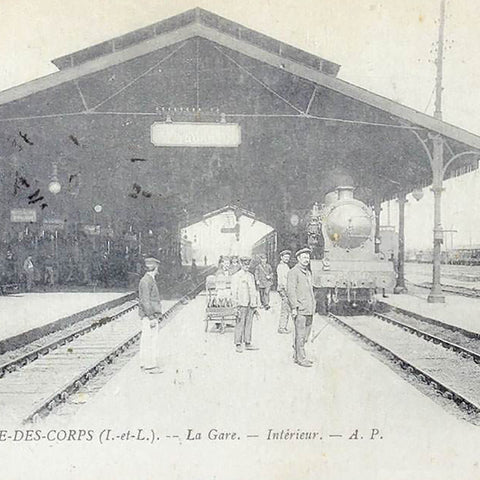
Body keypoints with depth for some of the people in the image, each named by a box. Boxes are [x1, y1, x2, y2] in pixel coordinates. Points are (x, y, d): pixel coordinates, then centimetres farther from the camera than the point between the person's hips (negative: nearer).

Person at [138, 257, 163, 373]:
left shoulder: (150, 280, 15)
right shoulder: (146, 281, -16)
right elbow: (145, 301, -20)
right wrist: (151, 318, -20)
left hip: (150, 315, 10)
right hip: (149, 316, -10)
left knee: (146, 340, 13)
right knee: (151, 340, -7)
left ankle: (145, 364, 20)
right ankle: (150, 366, -3)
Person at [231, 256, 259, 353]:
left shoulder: (251, 276, 16)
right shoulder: (236, 276, -2)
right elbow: (234, 292, -4)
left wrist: (255, 304, 17)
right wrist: (236, 305, -10)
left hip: (251, 304, 5)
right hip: (242, 304, -5)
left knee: (249, 324, 7)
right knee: (240, 324, -5)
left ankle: (248, 343, 14)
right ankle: (238, 344, 1)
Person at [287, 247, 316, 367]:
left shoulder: (308, 273, 18)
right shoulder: (293, 272, -7)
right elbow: (290, 291, -13)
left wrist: (313, 306, 19)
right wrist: (294, 307, -18)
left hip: (309, 310, 8)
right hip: (300, 310, -8)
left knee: (305, 335, 12)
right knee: (300, 335, -3)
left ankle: (297, 355, 23)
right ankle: (301, 358, 4)